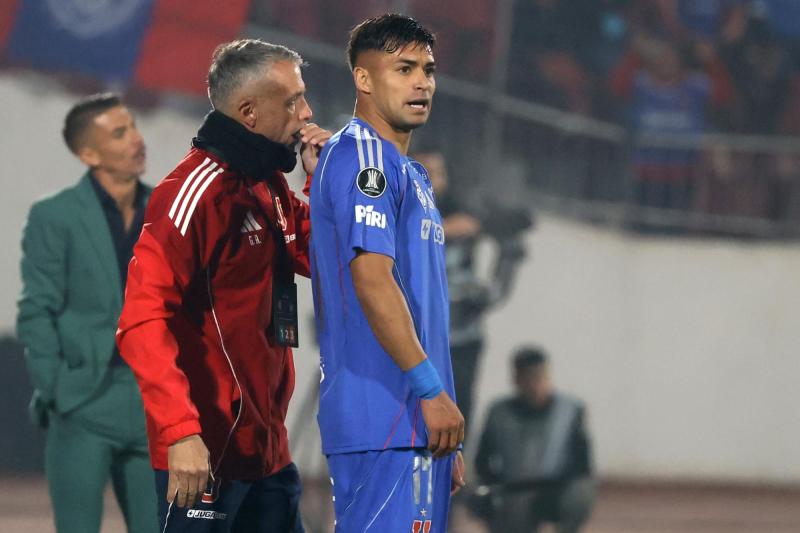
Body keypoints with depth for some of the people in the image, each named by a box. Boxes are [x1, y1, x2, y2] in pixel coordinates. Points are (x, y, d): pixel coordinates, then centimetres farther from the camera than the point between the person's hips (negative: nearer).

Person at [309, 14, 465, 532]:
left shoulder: (412, 174, 23)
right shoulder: (361, 158, -8)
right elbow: (371, 278, -19)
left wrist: (445, 447, 22)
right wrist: (432, 390, -20)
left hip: (418, 424, 10)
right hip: (385, 422, -10)